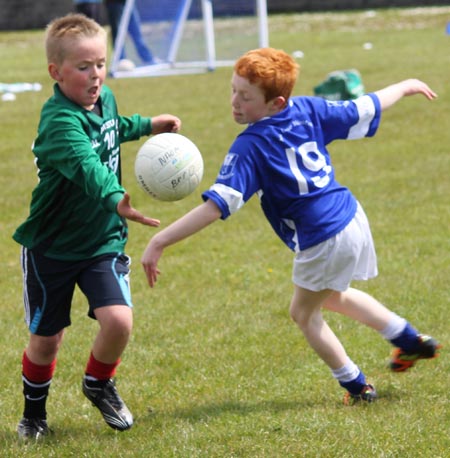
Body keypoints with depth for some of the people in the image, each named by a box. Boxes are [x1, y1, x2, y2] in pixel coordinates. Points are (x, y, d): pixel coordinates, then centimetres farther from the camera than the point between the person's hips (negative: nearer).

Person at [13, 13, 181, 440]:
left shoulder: (105, 100, -2)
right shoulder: (60, 121, -27)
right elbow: (86, 165, -47)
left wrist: (145, 125, 23)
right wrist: (115, 199, -63)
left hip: (102, 240, 5)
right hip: (51, 246, -5)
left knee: (118, 320, -15)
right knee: (46, 338, 6)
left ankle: (98, 384, 16)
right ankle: (34, 409, 34)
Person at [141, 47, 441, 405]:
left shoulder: (250, 147, -21)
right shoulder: (308, 110, -3)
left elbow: (218, 205, -27)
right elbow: (363, 110, 9)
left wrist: (160, 242, -28)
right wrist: (405, 87, 29)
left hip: (323, 241, -8)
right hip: (352, 218, 8)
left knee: (304, 313, 18)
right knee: (334, 296, 33)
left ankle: (357, 387, 26)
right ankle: (411, 341, 43)